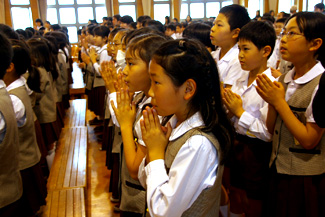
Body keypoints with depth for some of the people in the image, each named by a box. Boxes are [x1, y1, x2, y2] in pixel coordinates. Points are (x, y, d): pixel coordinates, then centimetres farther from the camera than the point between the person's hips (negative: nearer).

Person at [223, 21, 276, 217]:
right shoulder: (240, 82, 4)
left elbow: (269, 133, -24)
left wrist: (240, 113, -20)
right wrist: (229, 110, -8)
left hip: (257, 154, -7)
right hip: (236, 146, 7)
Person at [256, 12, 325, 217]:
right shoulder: (283, 80, 2)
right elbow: (271, 129, 3)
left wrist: (279, 102, -21)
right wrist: (271, 102, -15)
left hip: (306, 177, -6)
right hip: (278, 170, 6)